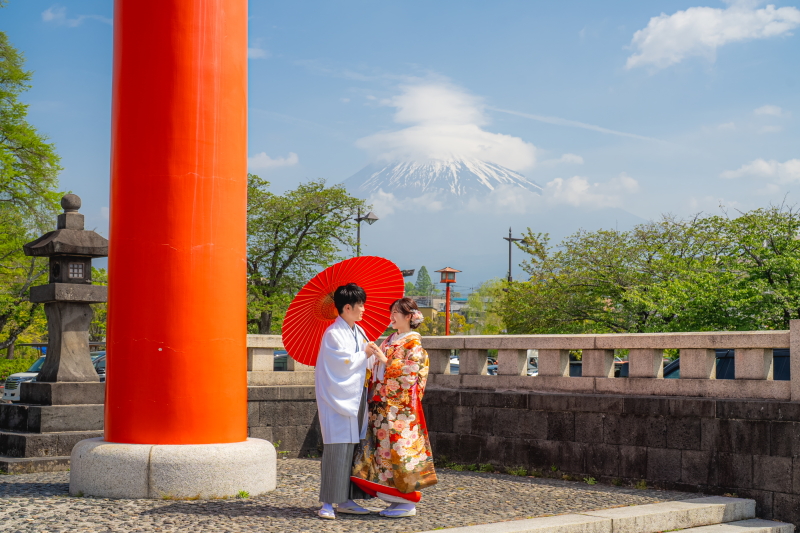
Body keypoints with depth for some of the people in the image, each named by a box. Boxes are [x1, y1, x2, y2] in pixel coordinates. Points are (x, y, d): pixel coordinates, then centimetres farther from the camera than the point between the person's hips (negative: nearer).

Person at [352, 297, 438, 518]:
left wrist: (384, 359, -16)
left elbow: (410, 372, -16)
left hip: (401, 407, -8)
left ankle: (408, 502, 1)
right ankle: (398, 499, 13)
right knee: (385, 448, 6)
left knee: (400, 449, -6)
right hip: (382, 406, 8)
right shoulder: (390, 340, 17)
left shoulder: (413, 343, -5)